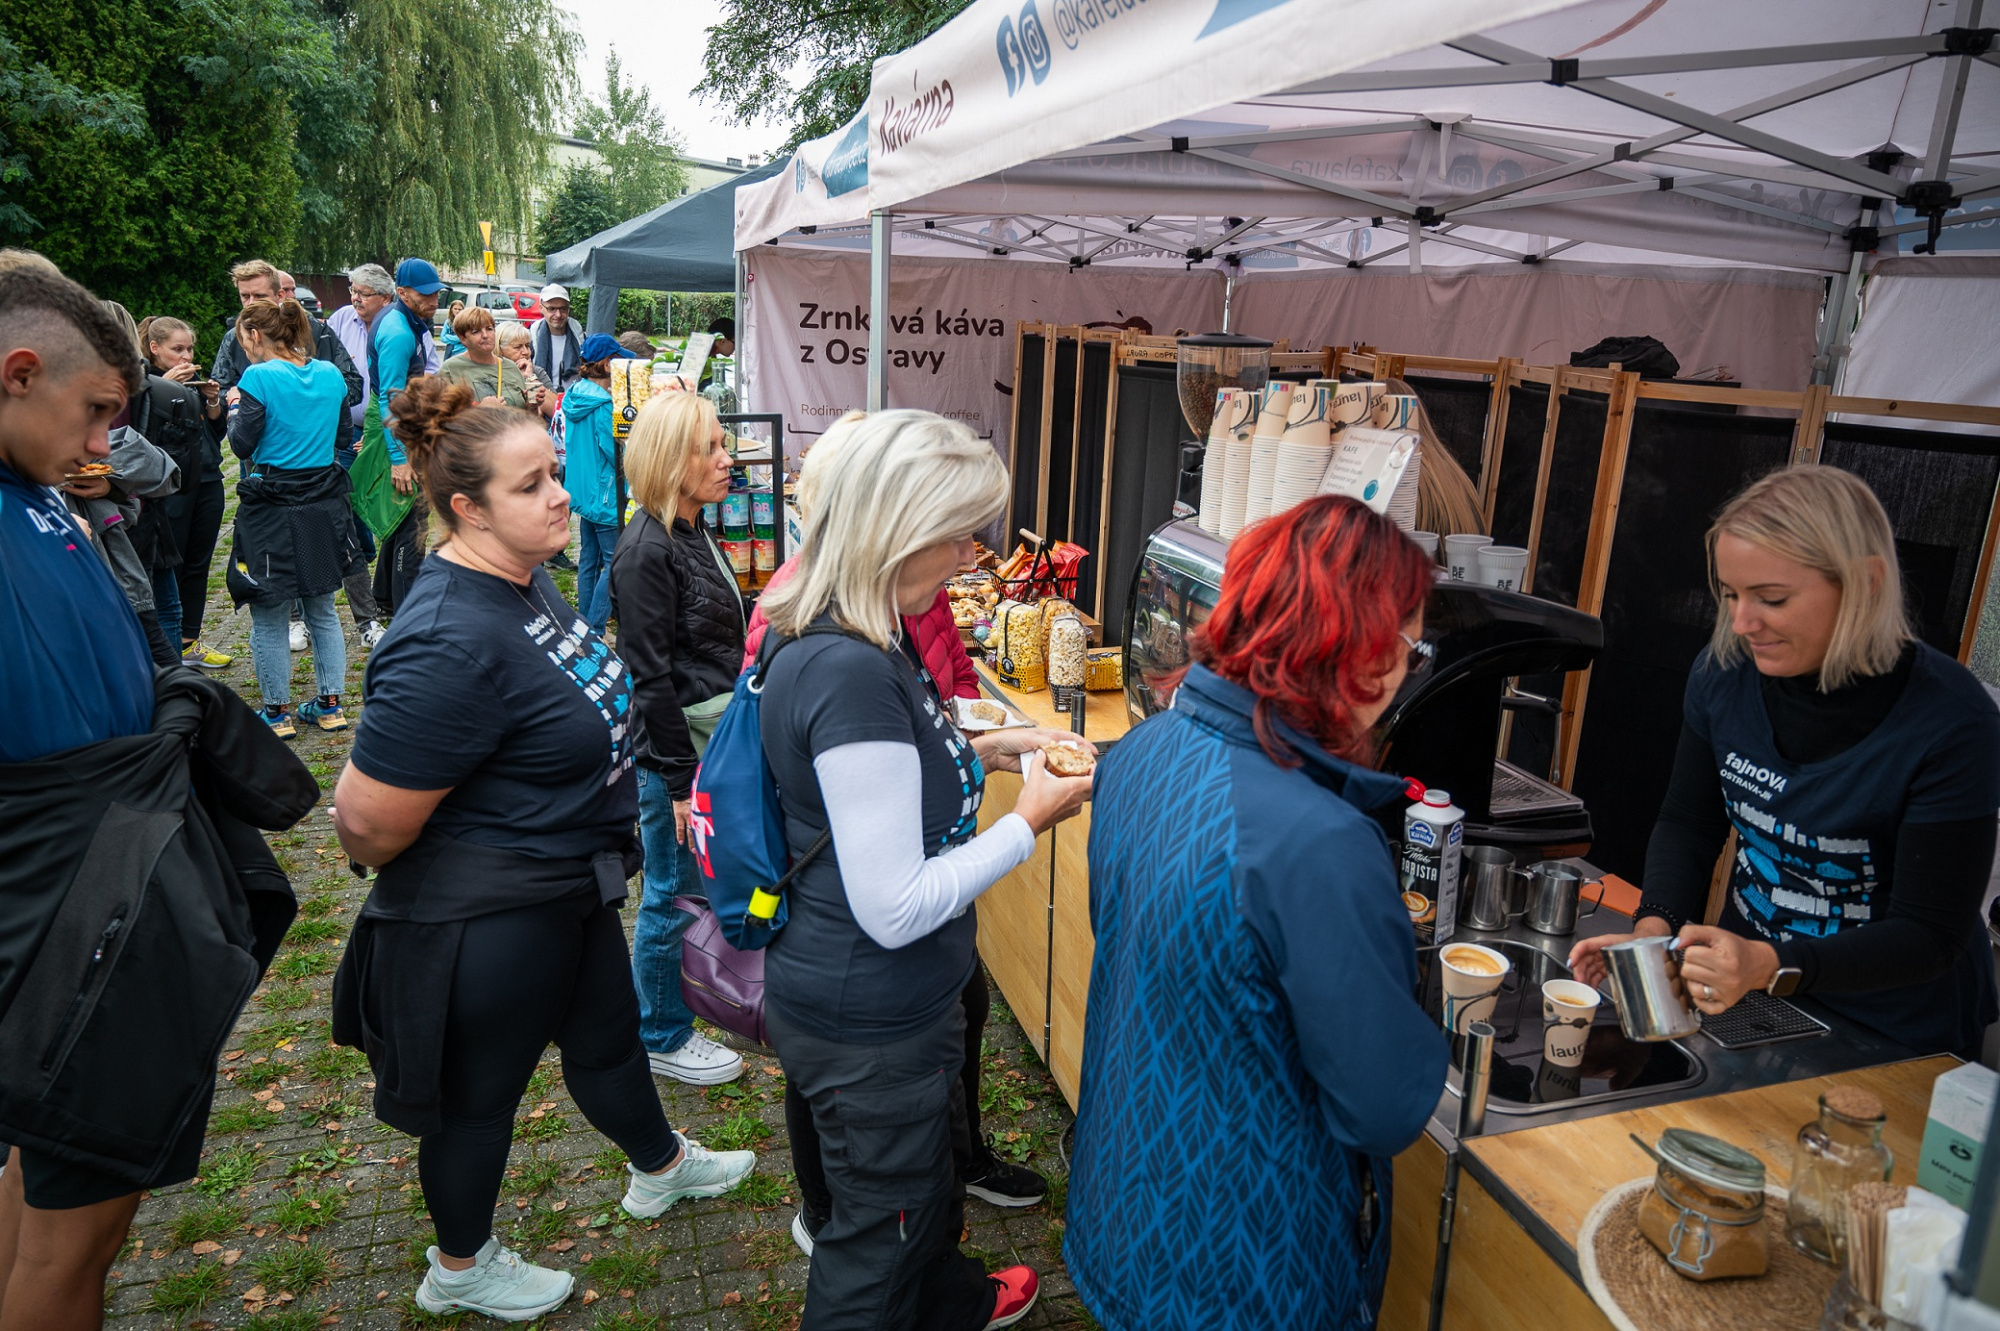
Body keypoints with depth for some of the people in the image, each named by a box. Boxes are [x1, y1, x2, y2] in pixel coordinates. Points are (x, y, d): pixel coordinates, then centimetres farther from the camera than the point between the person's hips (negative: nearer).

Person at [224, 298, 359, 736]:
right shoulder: (330, 374, 4)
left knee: (269, 617, 7)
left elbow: (242, 444, -10)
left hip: (271, 508, -5)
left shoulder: (259, 377, -12)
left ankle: (278, 712, 14)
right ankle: (330, 704, 20)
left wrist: (235, 406, 6)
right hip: (323, 504, 5)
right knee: (322, 609, 16)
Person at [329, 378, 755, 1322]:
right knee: (482, 1093, 15)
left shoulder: (523, 577, -1)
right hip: (485, 916, -8)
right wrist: (445, 878, -8)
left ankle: (660, 1169, 54)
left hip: (566, 887, 9)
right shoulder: (450, 644, -32)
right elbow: (367, 823, -29)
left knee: (607, 1035, 28)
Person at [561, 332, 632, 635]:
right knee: (613, 562, -3)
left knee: (588, 559, 17)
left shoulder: (573, 396, 8)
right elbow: (616, 452, -20)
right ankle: (594, 629, -4)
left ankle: (585, 621, 24)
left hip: (582, 492, 10)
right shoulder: (603, 405, -20)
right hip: (605, 493, -9)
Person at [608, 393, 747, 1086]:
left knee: (704, 884, 22)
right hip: (676, 748, -9)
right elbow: (652, 677, -21)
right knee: (674, 893, 6)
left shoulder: (694, 532, 9)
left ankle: (691, 994, 42)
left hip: (715, 737, 9)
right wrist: (680, 780, -18)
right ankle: (661, 1037, 24)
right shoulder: (646, 550, -20)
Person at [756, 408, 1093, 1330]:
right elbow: (895, 909, -30)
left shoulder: (837, 640, 0)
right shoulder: (851, 675, -32)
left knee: (933, 1174, 34)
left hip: (896, 1005, 10)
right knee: (881, 1233, 16)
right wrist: (1032, 820, -19)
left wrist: (978, 751, 4)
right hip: (868, 1027, -10)